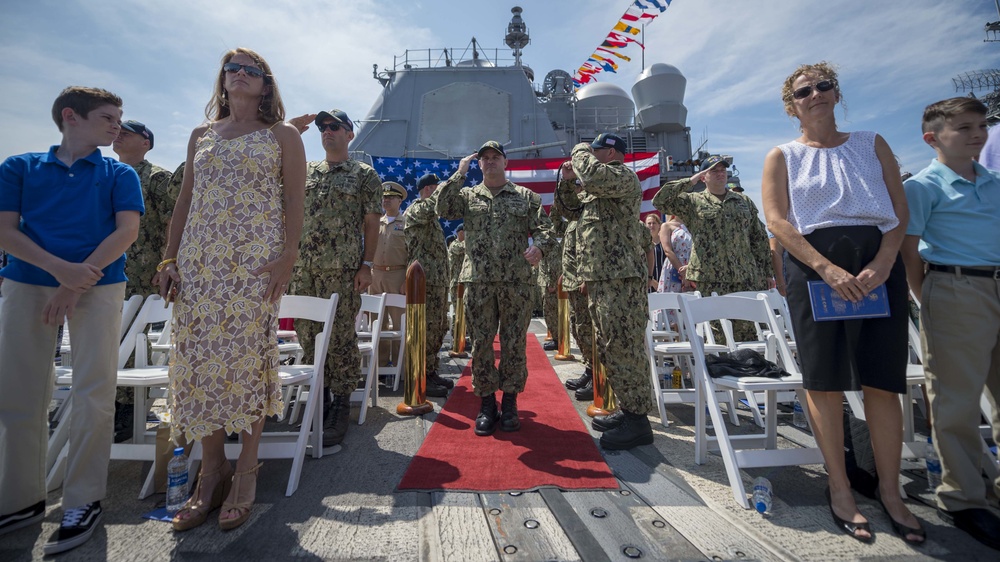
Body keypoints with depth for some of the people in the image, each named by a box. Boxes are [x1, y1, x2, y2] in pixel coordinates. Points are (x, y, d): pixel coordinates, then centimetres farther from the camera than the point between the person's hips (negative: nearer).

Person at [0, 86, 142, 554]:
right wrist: (60, 268, -15)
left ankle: (83, 502, 8)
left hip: (98, 288, -2)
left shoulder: (119, 174, 8)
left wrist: (77, 282, -12)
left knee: (93, 394, -4)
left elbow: (127, 230, -4)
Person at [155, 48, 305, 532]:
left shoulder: (282, 135, 9)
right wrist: (170, 258, 9)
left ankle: (246, 469, 9)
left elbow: (294, 200, -1)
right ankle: (212, 469, 15)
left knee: (249, 353, -5)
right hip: (199, 259, 5)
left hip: (256, 259, -4)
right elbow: (184, 201, 18)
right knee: (197, 355, 1)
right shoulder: (201, 135, 21)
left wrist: (287, 257, -12)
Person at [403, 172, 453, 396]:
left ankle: (431, 372, 22)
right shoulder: (415, 209, -5)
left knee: (438, 328, 12)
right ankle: (422, 378, 1)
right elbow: (432, 205, -30)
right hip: (426, 280, -10)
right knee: (426, 328, -7)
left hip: (439, 280, 10)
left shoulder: (432, 217, 24)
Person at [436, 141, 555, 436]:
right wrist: (460, 173, -1)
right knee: (481, 342, 4)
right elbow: (442, 209, -3)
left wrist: (538, 246, -18)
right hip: (478, 280, 1)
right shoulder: (468, 196, 15)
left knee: (514, 342, 4)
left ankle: (510, 401, 18)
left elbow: (544, 228, 5)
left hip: (516, 280, 0)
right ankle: (486, 402, 18)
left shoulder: (525, 196, 12)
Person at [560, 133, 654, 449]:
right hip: (601, 278, 11)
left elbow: (593, 174, -25)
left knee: (624, 348, -8)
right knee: (609, 349, 14)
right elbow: (571, 207, 32)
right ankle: (627, 410, 25)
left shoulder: (624, 175, -4)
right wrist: (568, 180, 17)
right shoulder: (598, 188, 26)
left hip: (620, 278, -11)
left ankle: (637, 422, 1)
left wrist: (580, 150, -5)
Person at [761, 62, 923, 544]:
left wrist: (882, 264, -10)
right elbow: (776, 220, -4)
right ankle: (839, 488, 13)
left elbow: (899, 209, 9)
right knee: (824, 379, -1)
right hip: (815, 265, -2)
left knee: (883, 381, 3)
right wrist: (827, 268, -16)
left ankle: (890, 492, 17)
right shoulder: (783, 156, 10)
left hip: (878, 264, 3)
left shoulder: (871, 144, 17)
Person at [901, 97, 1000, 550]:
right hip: (954, 291, -7)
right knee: (957, 400, -1)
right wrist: (927, 301, -8)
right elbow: (909, 250, -6)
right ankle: (962, 499, 12)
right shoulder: (923, 186, -3)